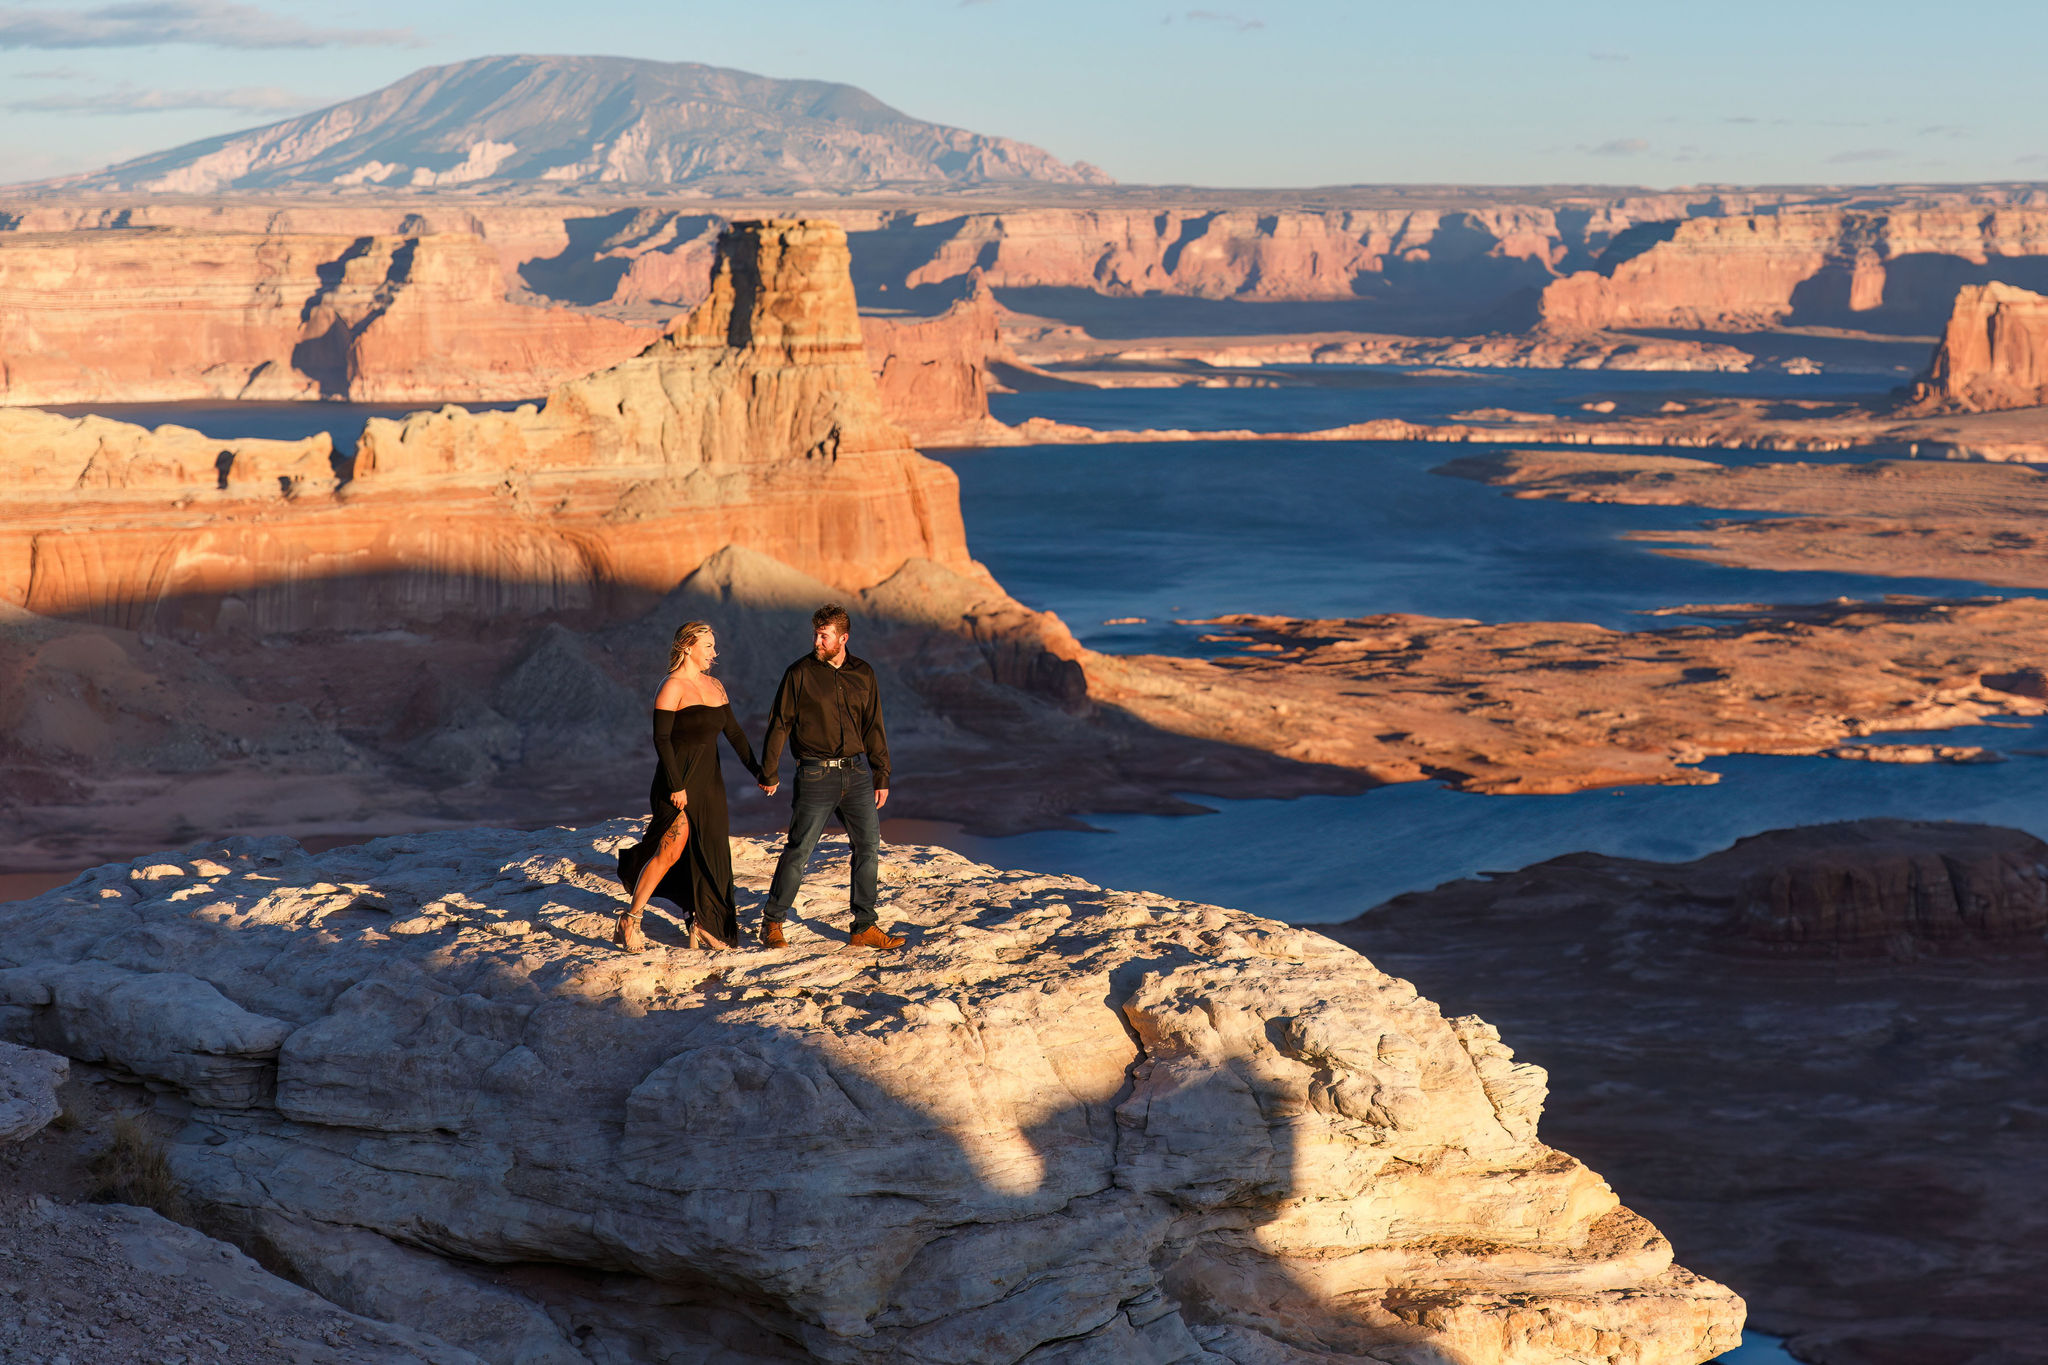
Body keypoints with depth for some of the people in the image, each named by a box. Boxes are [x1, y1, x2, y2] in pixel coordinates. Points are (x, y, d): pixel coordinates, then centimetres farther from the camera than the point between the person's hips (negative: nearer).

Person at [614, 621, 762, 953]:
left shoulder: (715, 686, 13)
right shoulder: (673, 687, -10)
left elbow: (734, 732, 16)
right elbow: (661, 739, -15)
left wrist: (757, 770, 10)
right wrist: (676, 786, -20)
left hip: (709, 782, 8)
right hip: (678, 780, -8)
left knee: (710, 854, 6)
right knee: (671, 851, -11)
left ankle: (702, 926, 12)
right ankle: (630, 921, -3)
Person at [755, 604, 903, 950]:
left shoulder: (863, 675, 9)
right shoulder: (800, 673, -1)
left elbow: (873, 729, 14)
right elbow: (779, 724, 2)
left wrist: (882, 777, 11)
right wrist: (768, 774, 2)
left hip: (857, 772, 4)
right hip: (816, 775, -4)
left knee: (869, 847, 2)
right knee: (799, 850, -3)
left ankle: (865, 928, 11)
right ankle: (772, 922, 10)